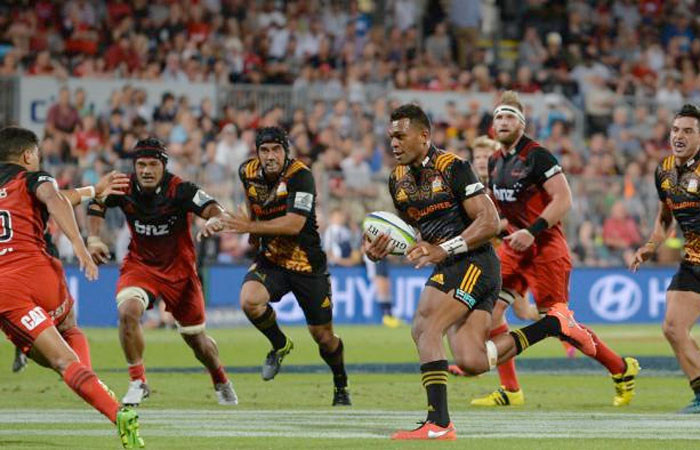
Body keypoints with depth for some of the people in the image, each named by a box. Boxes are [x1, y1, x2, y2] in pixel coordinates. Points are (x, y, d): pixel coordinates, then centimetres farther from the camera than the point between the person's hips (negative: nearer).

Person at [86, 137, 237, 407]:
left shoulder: (180, 190, -23)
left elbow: (214, 209, -35)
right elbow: (97, 205, 3)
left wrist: (213, 220, -59)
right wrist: (93, 238, -13)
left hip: (179, 270, -1)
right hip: (140, 265, 1)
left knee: (195, 337, 10)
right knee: (128, 311, -28)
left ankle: (221, 382, 40)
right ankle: (138, 382, -12)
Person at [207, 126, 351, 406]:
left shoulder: (300, 176, -21)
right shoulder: (248, 172, -3)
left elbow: (294, 224, -30)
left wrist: (251, 226, -34)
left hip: (307, 263, -4)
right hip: (270, 260, 4)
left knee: (323, 337, 5)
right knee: (249, 301, -27)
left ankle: (341, 386, 34)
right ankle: (280, 346, 2)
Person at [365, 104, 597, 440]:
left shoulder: (452, 167, -10)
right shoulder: (398, 179, 13)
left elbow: (489, 221, -14)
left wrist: (443, 250, -22)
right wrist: (382, 248, 5)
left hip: (473, 262, -8)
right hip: (451, 268, 8)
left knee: (424, 328, -21)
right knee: (472, 362, -2)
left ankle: (438, 423, -23)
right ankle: (552, 324, 15)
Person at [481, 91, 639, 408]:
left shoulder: (536, 156, -14)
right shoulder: (495, 162, 10)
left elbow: (563, 200, -19)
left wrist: (532, 231, -24)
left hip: (545, 248, -8)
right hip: (514, 247, 8)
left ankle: (622, 369, 12)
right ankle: (510, 391, 1)